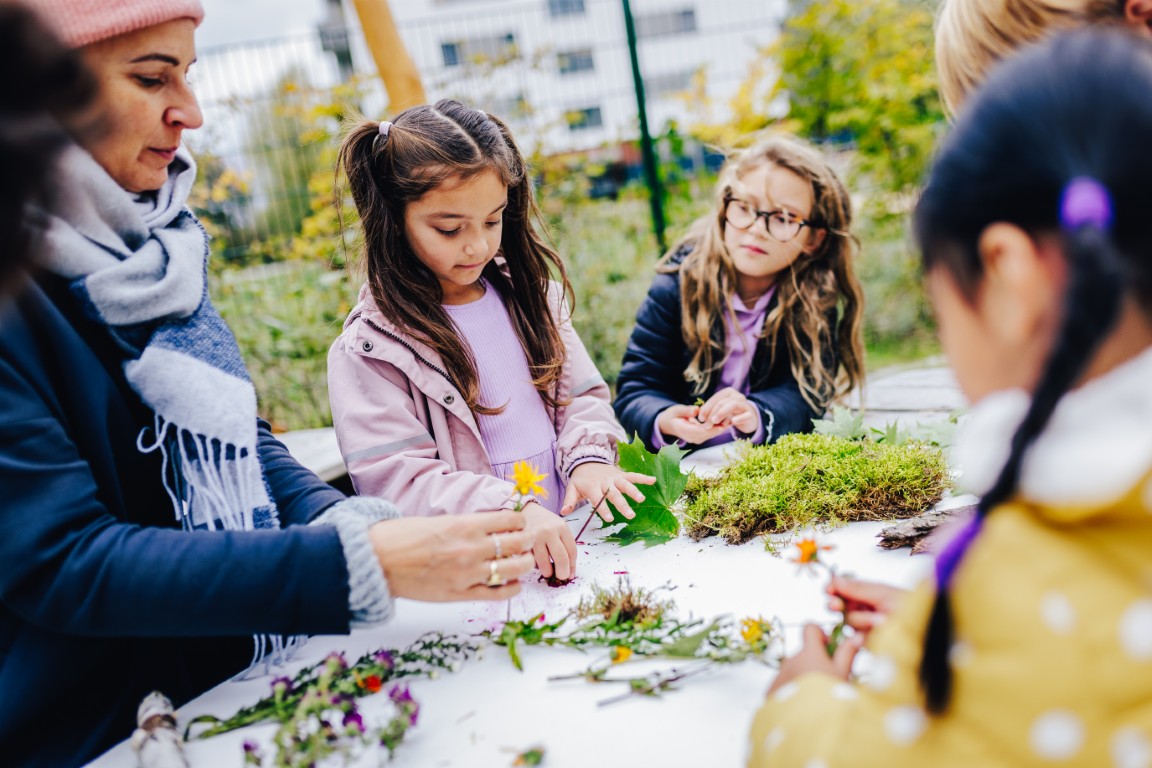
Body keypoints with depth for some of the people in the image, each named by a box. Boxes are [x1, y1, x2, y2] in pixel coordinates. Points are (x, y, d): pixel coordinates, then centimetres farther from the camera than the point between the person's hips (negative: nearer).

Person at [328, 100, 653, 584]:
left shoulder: (528, 295, 10)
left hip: (565, 540, 3)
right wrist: (511, 512, -26)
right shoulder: (370, 350, -7)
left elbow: (582, 394, 14)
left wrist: (588, 458, -7)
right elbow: (395, 481, -13)